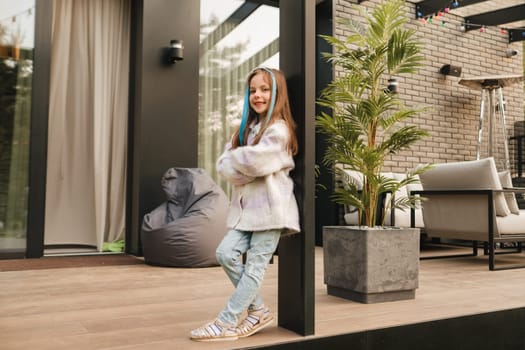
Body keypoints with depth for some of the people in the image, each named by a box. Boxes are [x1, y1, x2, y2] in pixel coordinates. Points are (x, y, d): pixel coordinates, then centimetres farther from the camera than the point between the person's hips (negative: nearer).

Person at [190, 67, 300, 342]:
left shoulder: (278, 129, -6)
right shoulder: (245, 128, 19)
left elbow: (256, 160, -21)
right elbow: (223, 165, 8)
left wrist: (235, 158, -1)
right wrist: (245, 166, -12)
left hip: (270, 205, -7)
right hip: (246, 205, 7)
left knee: (255, 266, -4)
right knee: (226, 253, -5)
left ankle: (227, 322, 4)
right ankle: (258, 311, 11)